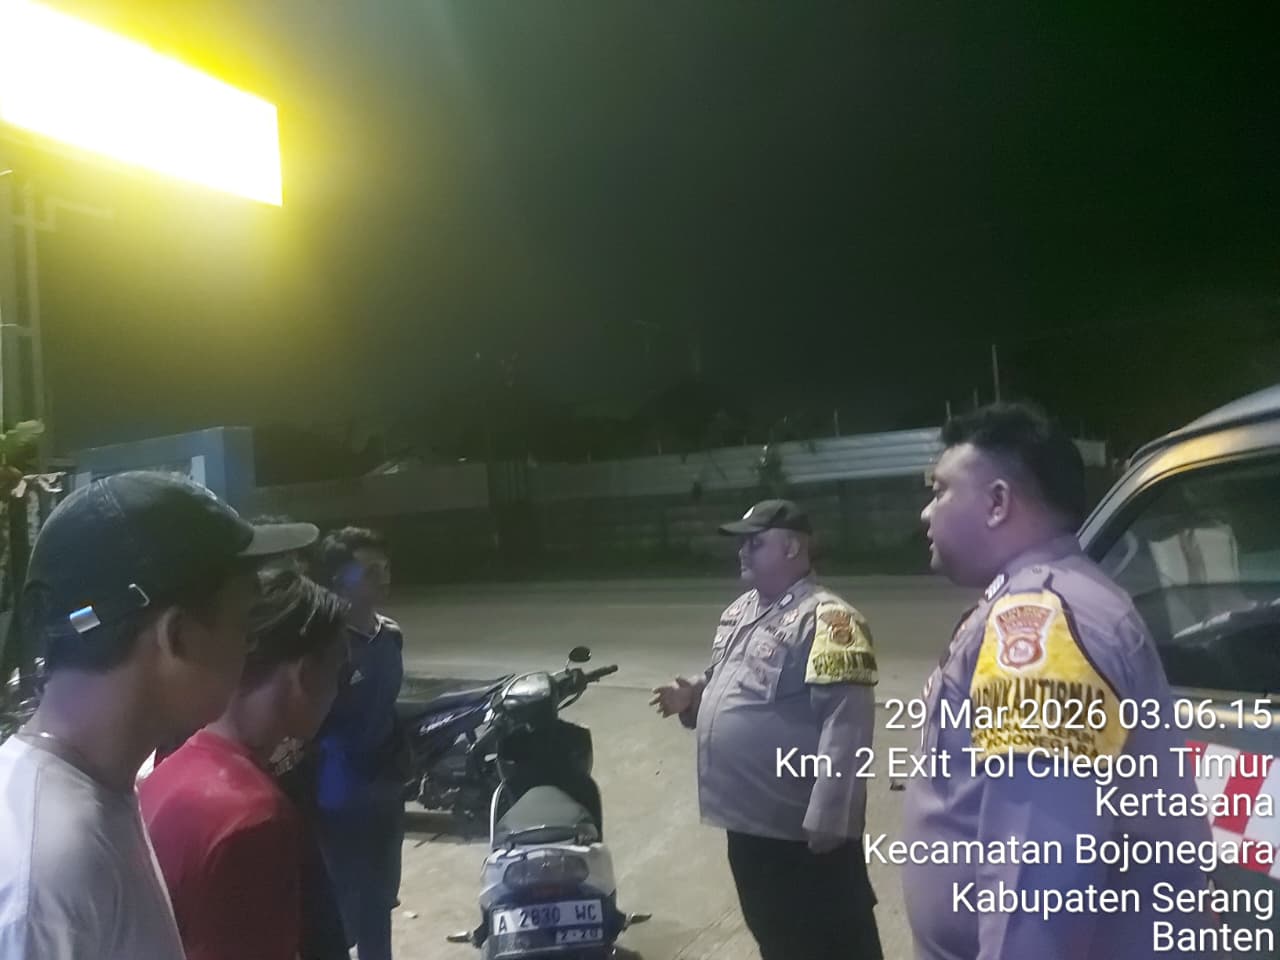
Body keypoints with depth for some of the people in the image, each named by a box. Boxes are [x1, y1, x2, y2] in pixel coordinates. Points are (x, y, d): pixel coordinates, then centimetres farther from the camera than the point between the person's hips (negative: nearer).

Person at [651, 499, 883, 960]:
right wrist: (693, 697, 1)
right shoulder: (740, 610, 10)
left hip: (801, 827, -9)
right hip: (750, 818, 9)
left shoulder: (826, 619, -19)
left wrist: (826, 817, -25)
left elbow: (847, 722, -24)